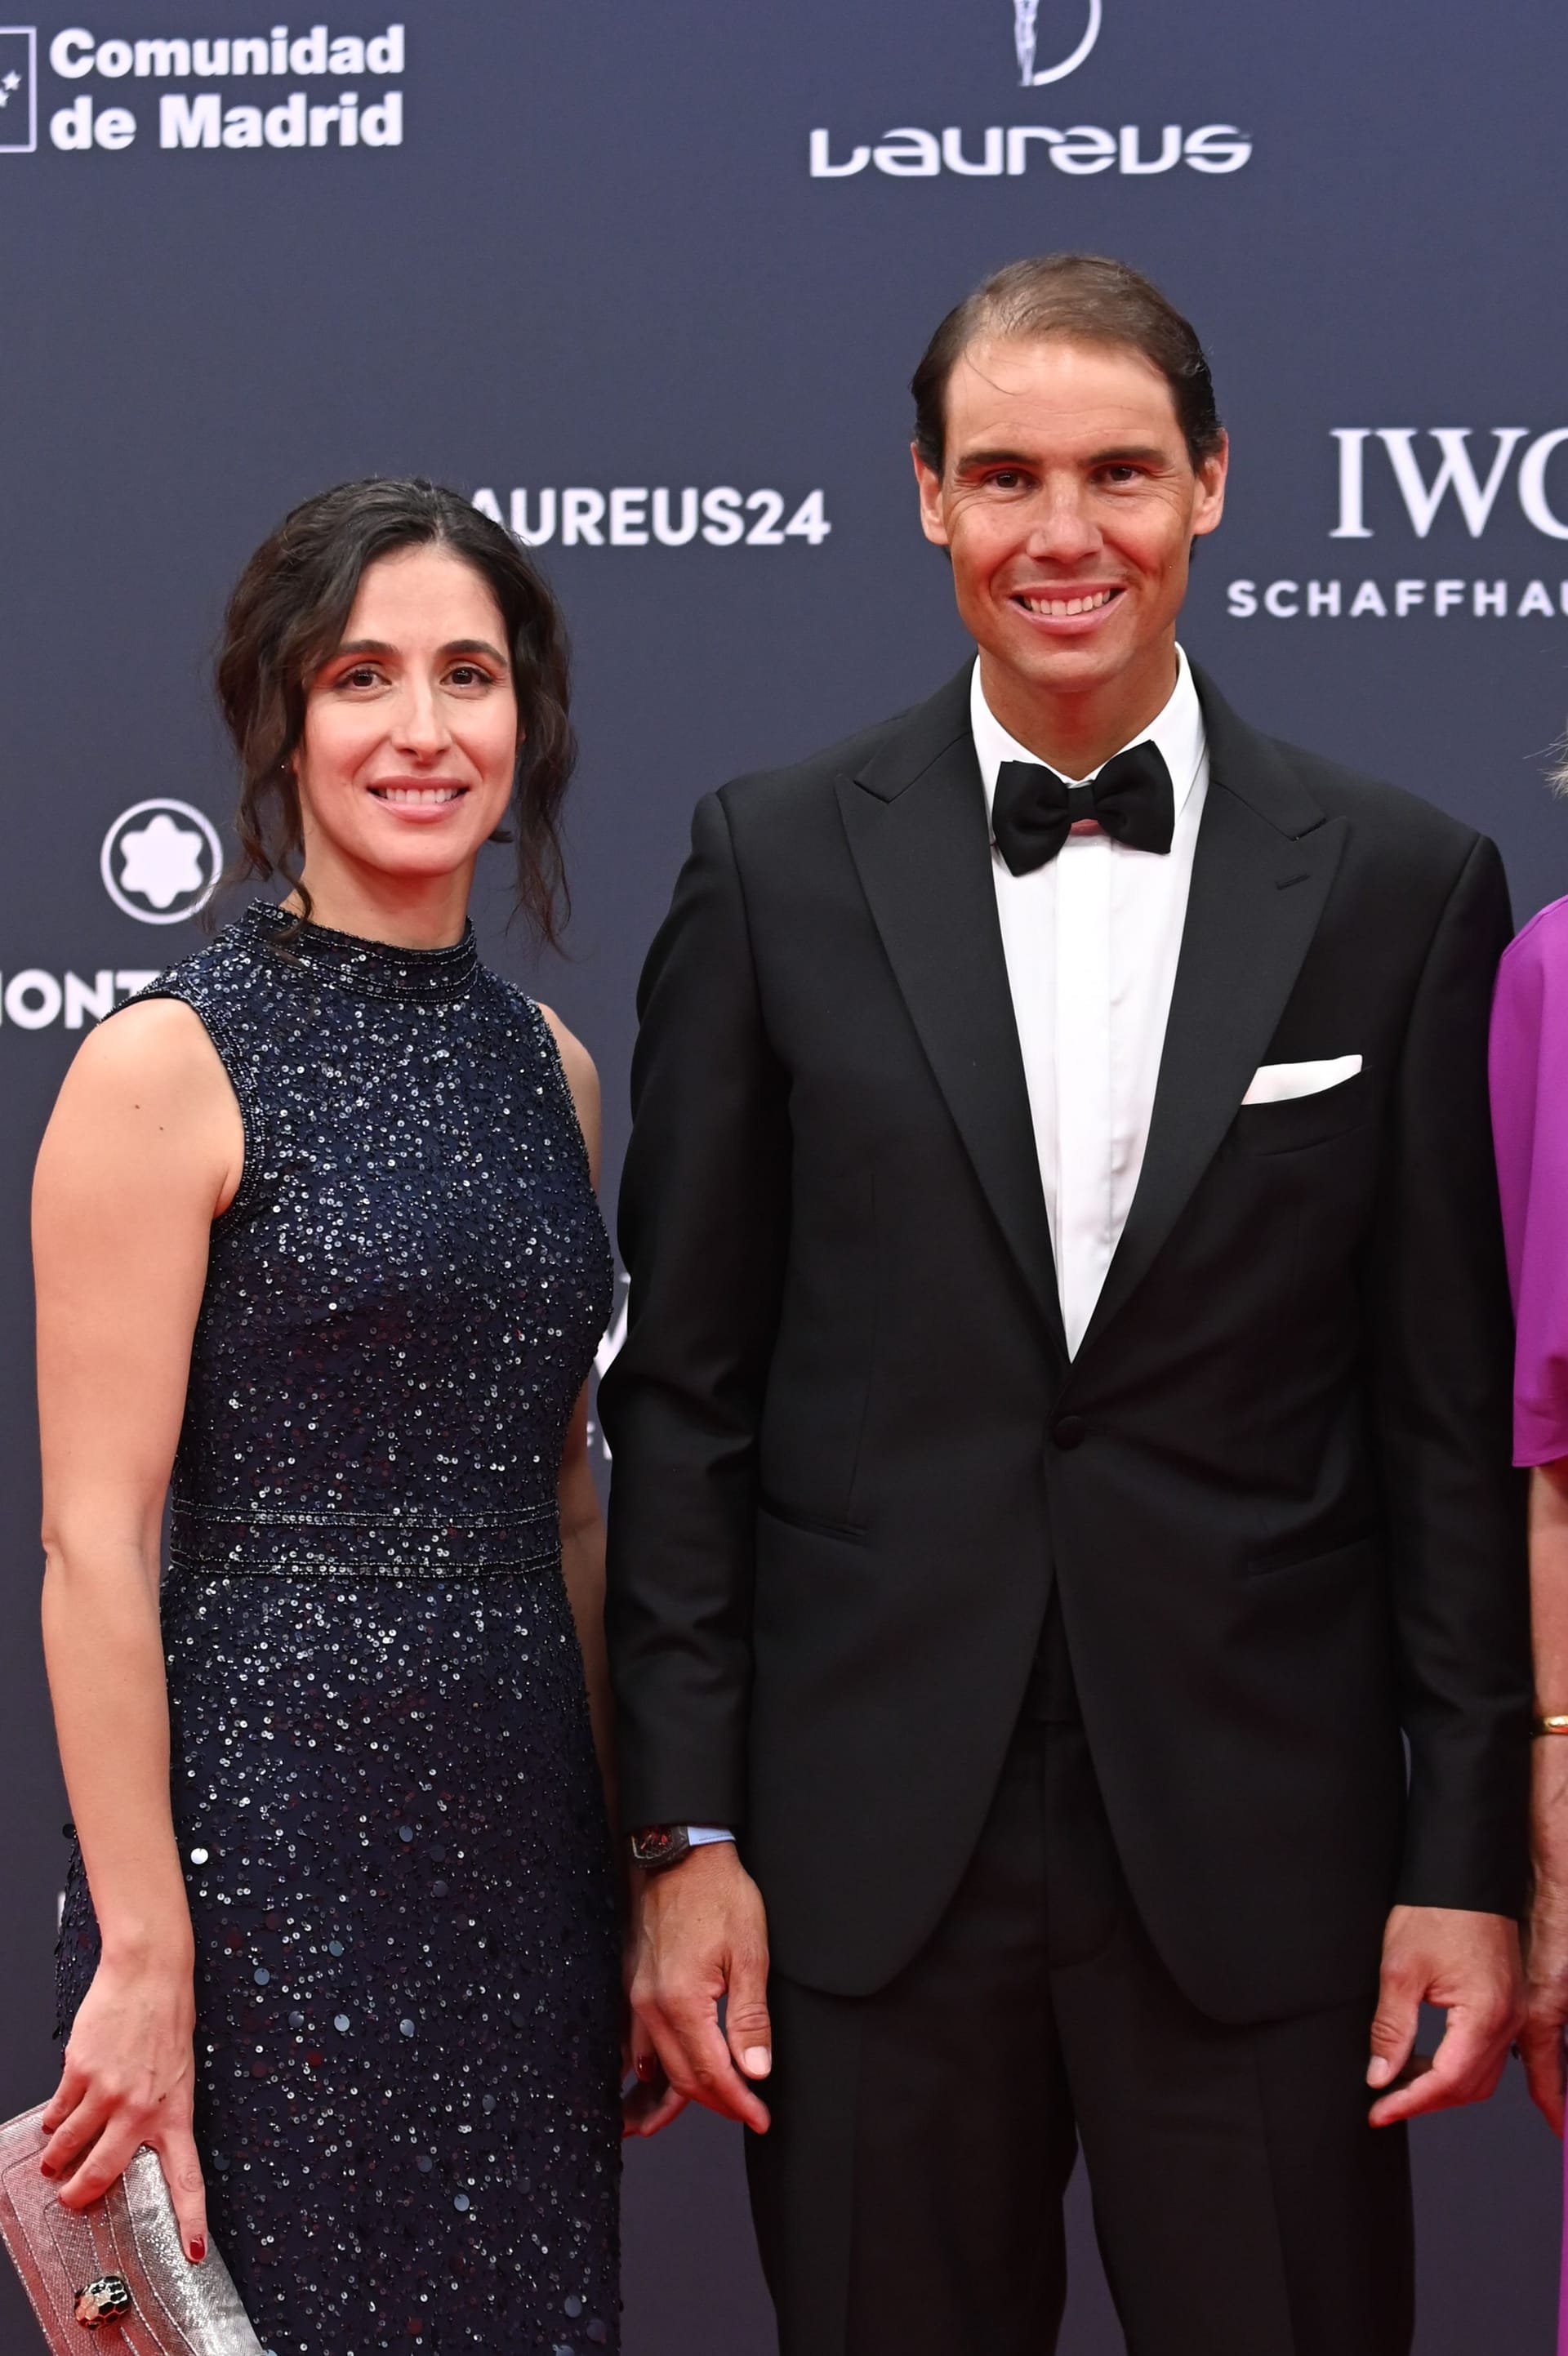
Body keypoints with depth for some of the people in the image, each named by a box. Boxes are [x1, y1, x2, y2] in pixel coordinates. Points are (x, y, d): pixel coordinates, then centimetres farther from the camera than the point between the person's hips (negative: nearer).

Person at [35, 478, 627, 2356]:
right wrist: (142, 1955, -16)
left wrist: (616, 1881, 14)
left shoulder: (545, 1063, 11)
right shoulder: (170, 1063, -8)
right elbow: (95, 1538, -12)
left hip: (522, 1836, 6)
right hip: (270, 1822, -6)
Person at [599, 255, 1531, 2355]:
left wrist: (1472, 1861, -1)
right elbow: (687, 1385, 4)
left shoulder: (1401, 887, 2)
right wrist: (683, 1832, -1)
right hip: (868, 1848, 0)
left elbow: (1456, 1419, 3)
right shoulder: (777, 867, 3)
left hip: (1262, 1852, 0)